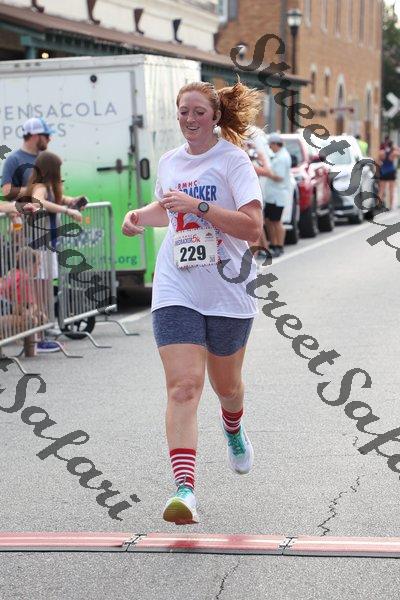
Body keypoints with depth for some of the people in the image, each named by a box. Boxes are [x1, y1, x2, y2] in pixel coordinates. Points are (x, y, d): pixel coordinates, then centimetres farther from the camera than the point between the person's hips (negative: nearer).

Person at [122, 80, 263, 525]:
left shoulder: (232, 159, -7)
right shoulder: (168, 162, 10)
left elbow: (253, 227, -18)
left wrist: (197, 206, -23)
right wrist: (139, 216, 11)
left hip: (227, 291, -2)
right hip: (176, 292, 2)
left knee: (226, 386, 17)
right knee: (183, 387, -15)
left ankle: (234, 430, 53)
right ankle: (184, 490, -22)